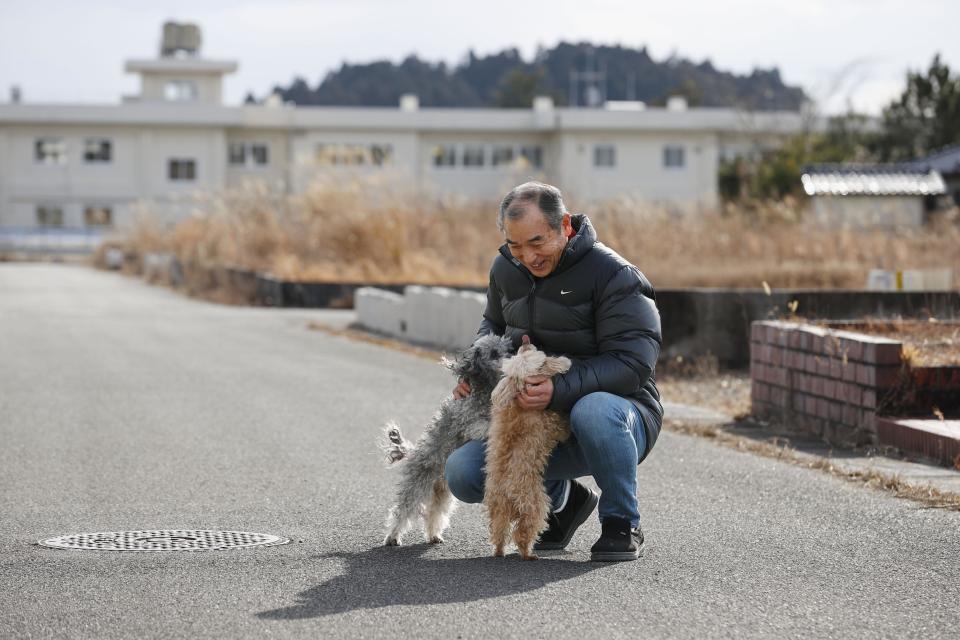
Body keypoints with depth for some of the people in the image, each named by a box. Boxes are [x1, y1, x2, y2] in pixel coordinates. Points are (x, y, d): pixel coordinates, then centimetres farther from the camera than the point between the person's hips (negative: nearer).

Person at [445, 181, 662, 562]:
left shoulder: (614, 276, -17)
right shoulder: (506, 269, 5)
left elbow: (632, 363, -25)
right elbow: (494, 324, 26)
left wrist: (560, 390, -38)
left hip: (618, 408, -6)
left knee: (594, 410, -42)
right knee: (463, 474, -13)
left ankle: (622, 525, -16)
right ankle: (561, 499, 15)